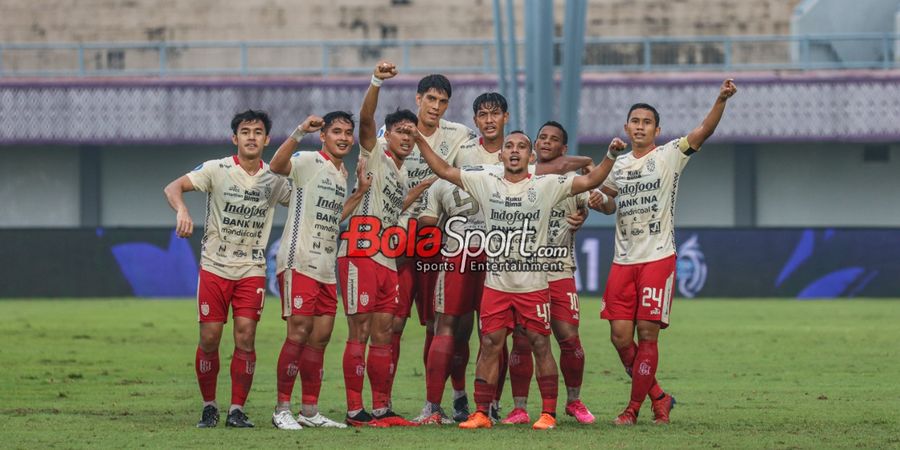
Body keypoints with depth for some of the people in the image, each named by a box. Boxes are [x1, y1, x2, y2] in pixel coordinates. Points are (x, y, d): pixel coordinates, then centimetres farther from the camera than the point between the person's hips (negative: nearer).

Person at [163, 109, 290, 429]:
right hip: (215, 267, -1)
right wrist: (182, 210, -30)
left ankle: (237, 409, 1)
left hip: (252, 270, 1)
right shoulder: (217, 170, -5)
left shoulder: (274, 179, 4)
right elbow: (173, 187, -8)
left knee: (245, 337, -8)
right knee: (209, 339, -3)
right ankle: (209, 406, 13)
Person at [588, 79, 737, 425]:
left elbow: (703, 131, -16)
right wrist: (600, 203, 3)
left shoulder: (669, 156, -2)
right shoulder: (619, 165, 13)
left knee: (647, 334, -6)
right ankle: (658, 398, 16)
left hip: (658, 258, -5)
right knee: (620, 336, 0)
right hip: (623, 261, 5)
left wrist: (721, 100, -32)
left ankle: (635, 406, 5)